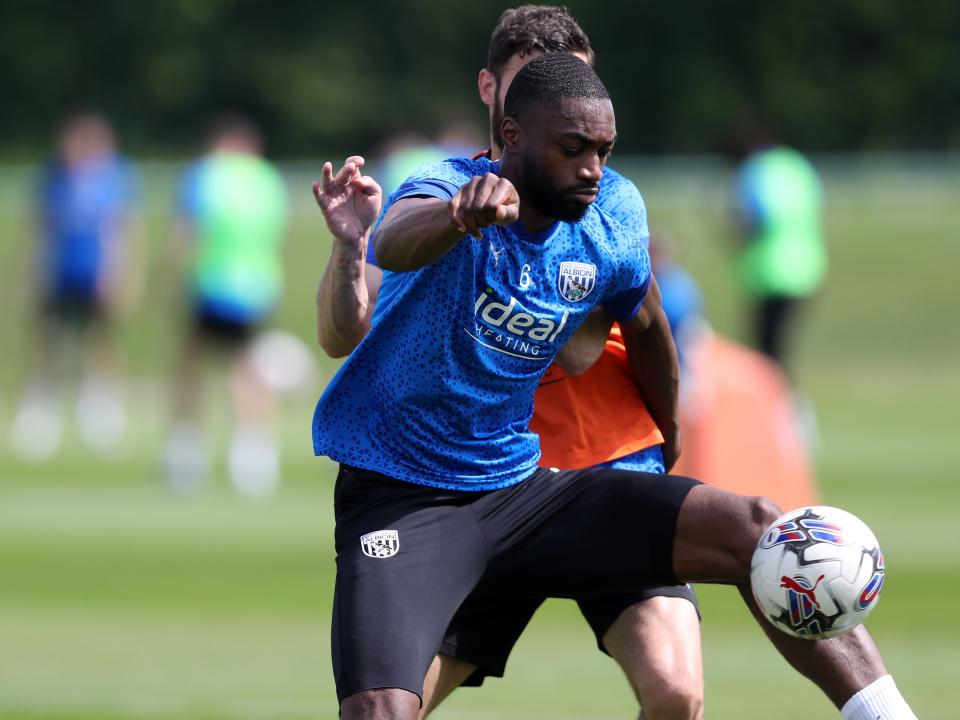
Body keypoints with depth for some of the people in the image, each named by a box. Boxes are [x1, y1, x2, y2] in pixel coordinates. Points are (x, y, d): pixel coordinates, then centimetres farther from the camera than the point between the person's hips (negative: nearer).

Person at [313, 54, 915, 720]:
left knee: (752, 528, -11)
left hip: (518, 490, 5)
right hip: (399, 504, -5)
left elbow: (646, 327, 23)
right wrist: (463, 214, -65)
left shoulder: (606, 246, 0)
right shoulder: (446, 190, -17)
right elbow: (397, 242, -43)